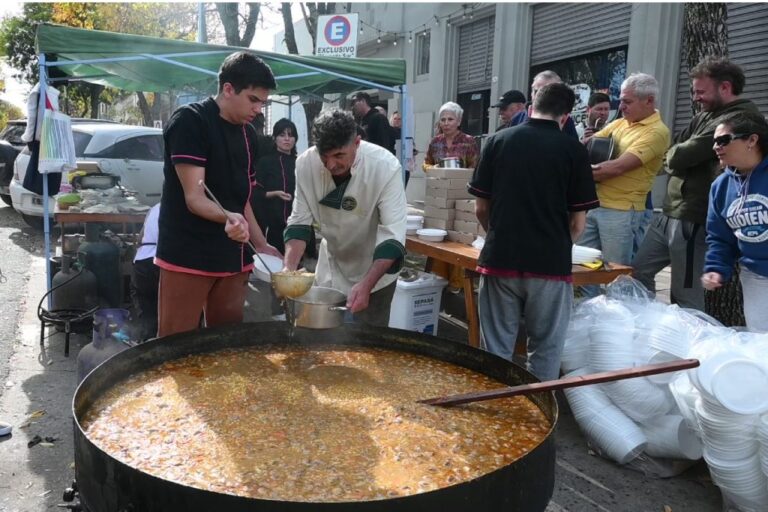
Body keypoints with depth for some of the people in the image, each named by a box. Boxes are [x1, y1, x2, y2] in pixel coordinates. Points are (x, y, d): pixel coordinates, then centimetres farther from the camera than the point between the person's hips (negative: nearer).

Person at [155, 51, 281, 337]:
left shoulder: (248, 133, 12)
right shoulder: (189, 121, -11)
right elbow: (194, 198, -18)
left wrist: (261, 246, 12)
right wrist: (228, 217, -37)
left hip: (232, 257, 7)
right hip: (187, 257, -7)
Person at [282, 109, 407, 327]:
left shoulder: (385, 167, -28)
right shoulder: (306, 163, -19)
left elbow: (393, 235, -28)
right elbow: (299, 220, -10)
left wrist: (367, 284, -40)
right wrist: (289, 267, -26)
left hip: (375, 270, -3)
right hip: (330, 268, 3)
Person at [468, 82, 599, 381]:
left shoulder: (498, 141, 2)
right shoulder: (573, 150, -2)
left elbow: (481, 208, 6)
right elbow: (578, 222, -1)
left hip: (499, 259, 2)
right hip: (551, 263, -1)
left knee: (496, 350, 11)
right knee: (546, 349, 12)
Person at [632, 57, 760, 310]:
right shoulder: (706, 116, 15)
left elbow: (679, 157, -20)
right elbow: (673, 146, 15)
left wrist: (675, 155, 2)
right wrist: (678, 157, -7)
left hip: (693, 220, -10)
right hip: (670, 213, 10)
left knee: (685, 297, 0)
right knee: (639, 270, 16)